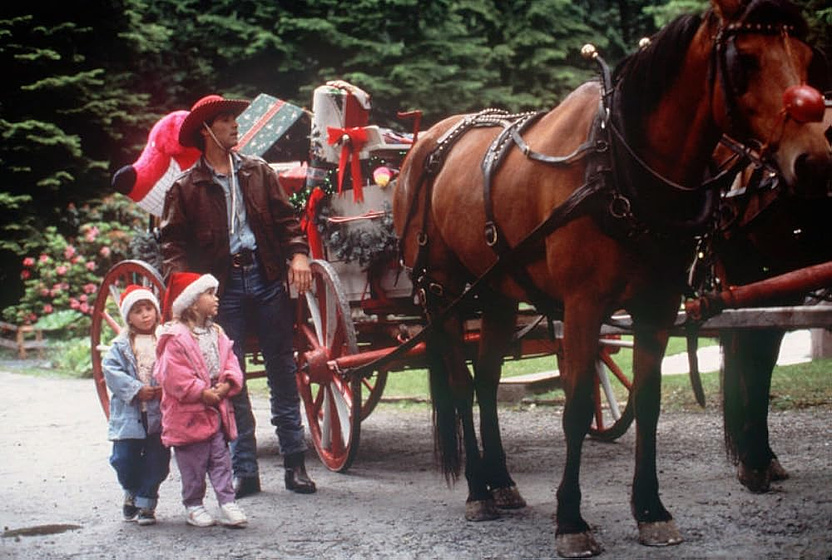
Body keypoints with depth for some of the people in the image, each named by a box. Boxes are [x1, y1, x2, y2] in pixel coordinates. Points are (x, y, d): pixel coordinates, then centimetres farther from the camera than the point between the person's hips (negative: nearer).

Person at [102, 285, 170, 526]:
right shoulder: (121, 345, 2)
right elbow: (111, 371, -6)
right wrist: (137, 390, -15)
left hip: (159, 414, 0)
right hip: (129, 414, 0)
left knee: (157, 460, 1)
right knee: (125, 459, 1)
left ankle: (146, 503, 16)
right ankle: (132, 494, 28)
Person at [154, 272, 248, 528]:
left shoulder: (217, 335, 10)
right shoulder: (176, 338, -13)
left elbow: (230, 364, 11)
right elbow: (174, 377, -18)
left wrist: (227, 385, -9)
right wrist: (202, 393, -19)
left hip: (216, 411, 6)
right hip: (188, 413, -6)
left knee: (221, 460, 5)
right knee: (194, 464, 2)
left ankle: (227, 503, 6)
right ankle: (194, 506, 14)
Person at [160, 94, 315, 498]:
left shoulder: (258, 172, 10)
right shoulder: (185, 188, 2)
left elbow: (285, 218, 9)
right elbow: (174, 241, 1)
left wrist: (298, 254, -7)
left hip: (266, 277, 2)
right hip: (222, 287, -2)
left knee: (282, 371, 4)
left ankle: (295, 463, 10)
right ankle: (244, 471, 7)